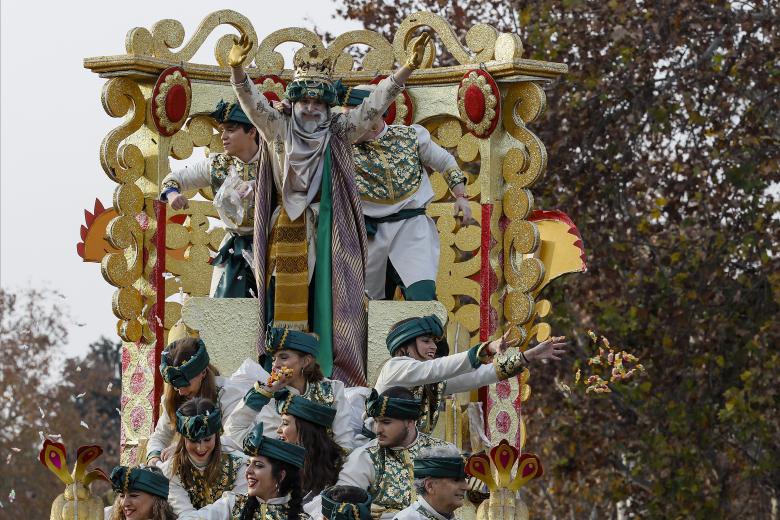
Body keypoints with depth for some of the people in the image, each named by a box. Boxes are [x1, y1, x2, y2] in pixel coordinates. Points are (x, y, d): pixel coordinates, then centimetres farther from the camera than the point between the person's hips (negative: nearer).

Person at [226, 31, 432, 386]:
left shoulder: (339, 133, 5)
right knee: (289, 299, -1)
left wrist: (408, 68, -13)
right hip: (289, 229, 0)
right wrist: (237, 69, -28)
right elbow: (252, 102, -9)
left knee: (327, 298, -2)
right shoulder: (279, 130, 4)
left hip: (328, 231, 0)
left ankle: (332, 367, -2)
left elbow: (374, 105, -2)